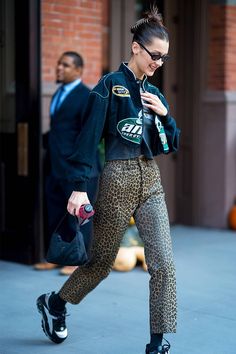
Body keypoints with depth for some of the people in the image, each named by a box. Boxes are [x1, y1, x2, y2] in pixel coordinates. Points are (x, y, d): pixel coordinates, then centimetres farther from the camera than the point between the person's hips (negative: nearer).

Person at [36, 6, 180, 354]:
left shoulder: (155, 94, 12)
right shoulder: (110, 85, -5)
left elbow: (172, 145, 15)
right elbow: (89, 137, -12)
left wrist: (165, 114, -3)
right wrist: (80, 187, -19)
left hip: (151, 181, 5)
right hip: (118, 179, -5)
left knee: (164, 263, -6)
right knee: (103, 261, 8)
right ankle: (54, 302, 34)